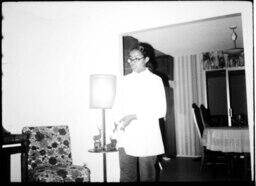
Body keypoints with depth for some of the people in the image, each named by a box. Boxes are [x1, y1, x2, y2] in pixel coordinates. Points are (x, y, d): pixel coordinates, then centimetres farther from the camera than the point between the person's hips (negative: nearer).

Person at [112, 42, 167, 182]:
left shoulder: (155, 80, 1)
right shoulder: (125, 80, 12)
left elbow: (161, 111, -6)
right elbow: (119, 106, 14)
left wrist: (134, 116, -15)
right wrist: (117, 121, -7)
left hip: (147, 136, -2)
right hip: (126, 136, 3)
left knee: (147, 176, 5)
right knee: (126, 176, 3)